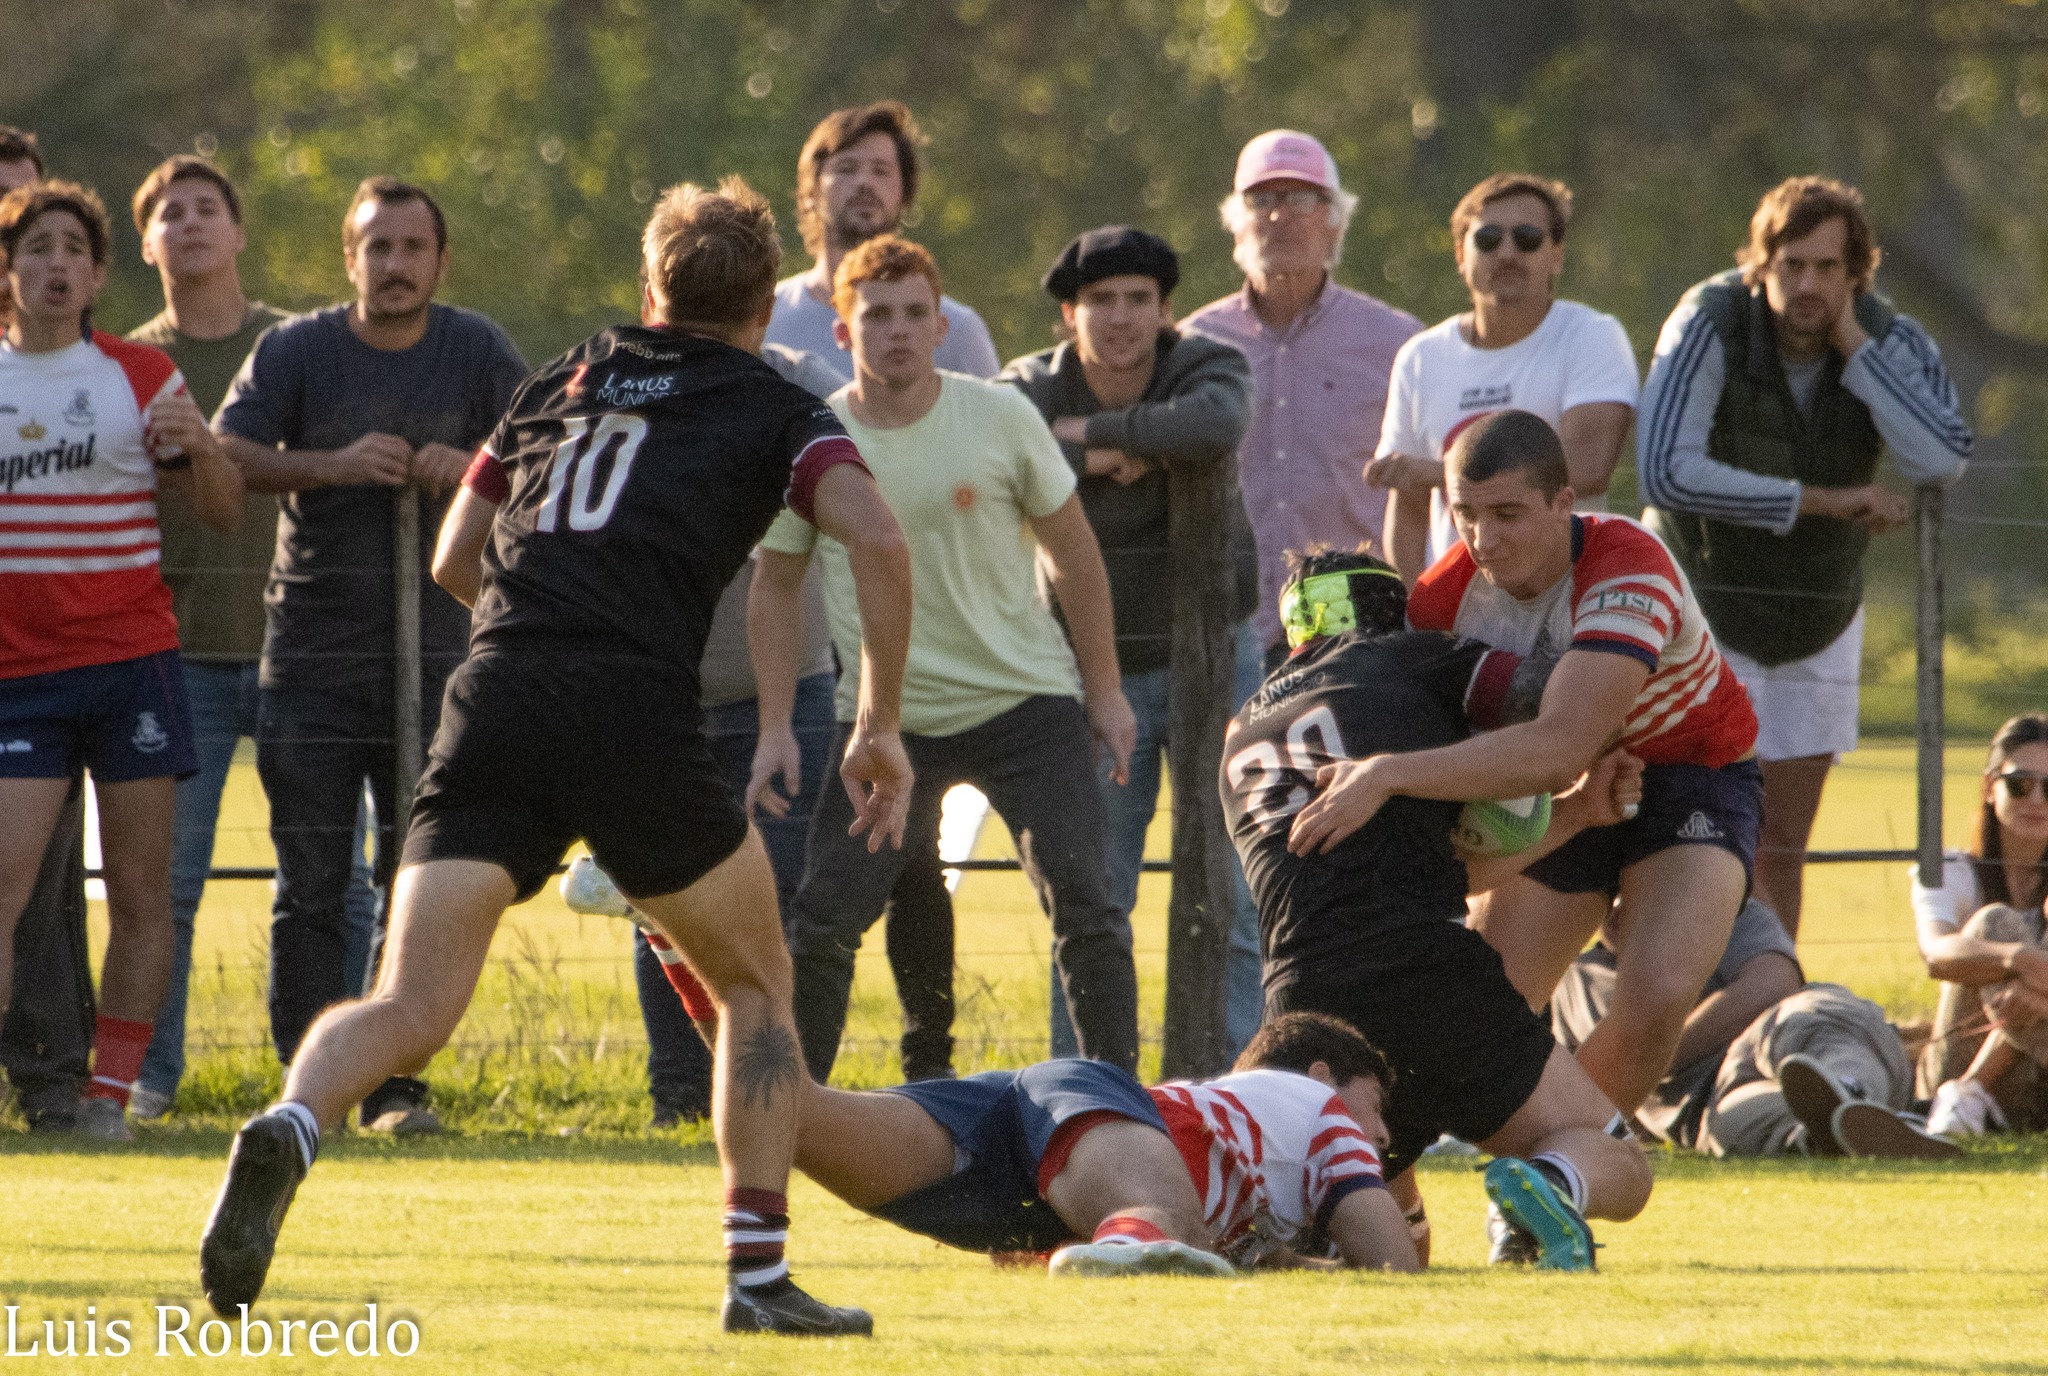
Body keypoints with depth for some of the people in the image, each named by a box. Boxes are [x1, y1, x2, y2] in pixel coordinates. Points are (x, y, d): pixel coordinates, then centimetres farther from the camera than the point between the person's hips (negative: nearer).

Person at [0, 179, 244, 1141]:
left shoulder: (142, 378, 7)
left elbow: (224, 512, 6)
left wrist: (197, 451, -13)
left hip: (132, 660, 0)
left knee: (139, 892, -1)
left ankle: (110, 1089, 4)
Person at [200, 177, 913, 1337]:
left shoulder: (560, 384, 26)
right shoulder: (774, 411, 14)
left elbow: (455, 559, 30)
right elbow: (877, 541, -4)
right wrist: (881, 727, 3)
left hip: (496, 704, 3)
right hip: (639, 718, -3)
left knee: (411, 1009, -3)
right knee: (756, 984, 20)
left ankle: (290, 1130, -35)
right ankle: (760, 1273, 13)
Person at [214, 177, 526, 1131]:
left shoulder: (477, 353, 4)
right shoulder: (295, 350, 1)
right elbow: (226, 459, -7)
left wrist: (472, 470, -16)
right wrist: (335, 465, -21)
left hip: (434, 655, 1)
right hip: (309, 661, -1)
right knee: (310, 889, -2)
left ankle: (396, 1084, 5)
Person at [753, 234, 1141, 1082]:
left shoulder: (999, 417, -6)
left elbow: (1071, 550, 5)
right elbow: (776, 587, 7)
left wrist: (1104, 690, 5)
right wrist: (776, 727, -1)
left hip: (1027, 702, 0)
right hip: (886, 717, 0)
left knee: (1085, 907, -9)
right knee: (820, 923, -7)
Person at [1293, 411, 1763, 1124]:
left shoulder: (1629, 573, -36)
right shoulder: (1450, 590, -16)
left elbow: (1559, 748, -49)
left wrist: (1390, 775, -53)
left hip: (1689, 778, -5)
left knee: (1657, 994, -27)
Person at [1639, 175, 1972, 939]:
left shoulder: (1890, 340, -11)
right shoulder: (1712, 324, -21)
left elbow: (1943, 460, -29)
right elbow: (1667, 472, -32)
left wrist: (1854, 346, -29)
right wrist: (1825, 501, -28)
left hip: (1819, 630, 4)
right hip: (1703, 614, -4)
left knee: (1782, 847, 6)